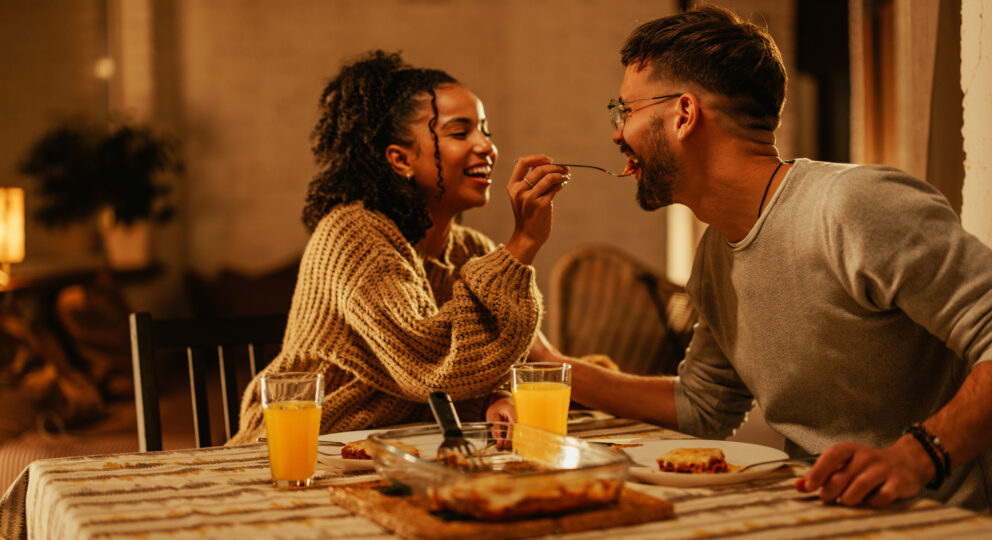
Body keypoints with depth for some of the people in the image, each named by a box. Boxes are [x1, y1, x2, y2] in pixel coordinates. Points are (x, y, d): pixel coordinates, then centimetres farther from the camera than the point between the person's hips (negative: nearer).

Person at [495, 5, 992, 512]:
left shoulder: (860, 208, -18)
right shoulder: (715, 258, 9)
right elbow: (701, 405, 21)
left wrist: (918, 455, -33)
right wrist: (554, 370, 16)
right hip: (822, 513, 6)